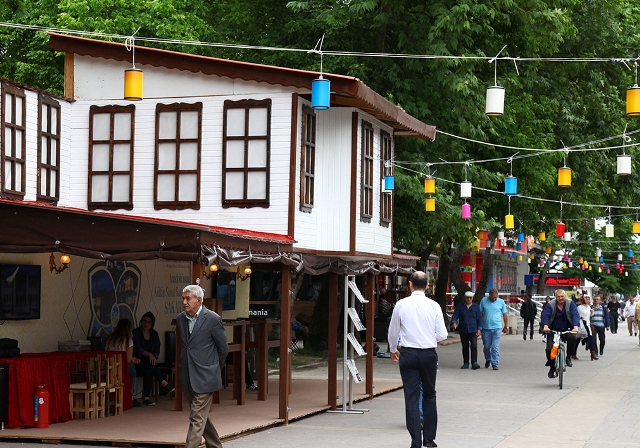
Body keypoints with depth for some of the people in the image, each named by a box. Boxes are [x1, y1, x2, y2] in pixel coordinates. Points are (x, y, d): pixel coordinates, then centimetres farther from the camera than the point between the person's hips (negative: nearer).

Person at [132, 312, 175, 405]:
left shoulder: (154, 334, 14)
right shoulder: (136, 333, -1)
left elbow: (157, 351, 8)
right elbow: (137, 349, -14)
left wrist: (154, 357, -14)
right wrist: (149, 354, -28)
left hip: (148, 362, 4)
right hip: (137, 362, -4)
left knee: (148, 371, -33)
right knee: (149, 364, -36)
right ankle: (163, 383, -34)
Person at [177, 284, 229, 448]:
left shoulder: (213, 319, -11)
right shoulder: (180, 319, 6)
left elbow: (223, 348, -1)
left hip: (204, 377, -6)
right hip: (188, 378, 6)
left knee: (197, 419, -9)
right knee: (201, 416, 15)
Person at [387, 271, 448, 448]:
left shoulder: (401, 305, -4)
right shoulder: (434, 306, -3)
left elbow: (393, 332, 6)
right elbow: (442, 335, -3)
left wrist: (393, 350, 24)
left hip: (408, 354, -1)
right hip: (429, 354, 1)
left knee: (411, 397, 2)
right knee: (429, 394, 17)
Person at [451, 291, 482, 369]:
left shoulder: (476, 307, 6)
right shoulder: (460, 306, 5)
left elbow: (479, 319, 6)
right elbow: (455, 315, -3)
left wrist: (479, 329, -3)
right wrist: (454, 322, -23)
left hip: (473, 330, -1)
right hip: (463, 330, 1)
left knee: (474, 345, -14)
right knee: (465, 347, 6)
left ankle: (474, 363, -17)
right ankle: (466, 363, 14)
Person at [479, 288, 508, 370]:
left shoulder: (501, 302, 2)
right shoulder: (483, 301, 2)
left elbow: (505, 315, 9)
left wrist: (506, 326, 7)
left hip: (497, 328, -1)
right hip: (486, 328, 1)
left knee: (495, 347, -8)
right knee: (486, 346, 11)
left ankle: (494, 364, -5)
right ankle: (488, 359, 35)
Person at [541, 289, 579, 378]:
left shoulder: (570, 304, -6)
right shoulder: (550, 305, -7)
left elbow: (575, 315, -18)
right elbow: (545, 315, -20)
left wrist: (575, 327, -36)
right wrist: (545, 326, -40)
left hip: (567, 330, 0)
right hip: (553, 330, 0)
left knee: (572, 338, -32)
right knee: (549, 349, -12)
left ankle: (568, 357, -10)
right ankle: (552, 367, 12)